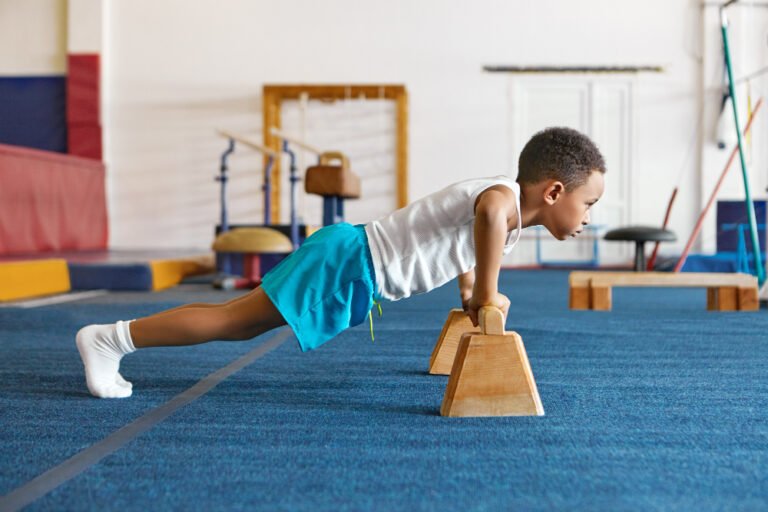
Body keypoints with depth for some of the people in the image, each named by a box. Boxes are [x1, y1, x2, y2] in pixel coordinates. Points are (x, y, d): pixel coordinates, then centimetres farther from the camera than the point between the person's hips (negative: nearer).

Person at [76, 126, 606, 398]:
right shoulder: (508, 194, -17)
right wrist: (488, 297, -33)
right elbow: (489, 212, -45)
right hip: (347, 263, -9)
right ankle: (111, 337, -2)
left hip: (350, 264, 9)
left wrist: (470, 292, 30)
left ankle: (114, 339, 19)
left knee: (242, 323, 13)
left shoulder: (499, 198, 12)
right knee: (234, 318, -7)